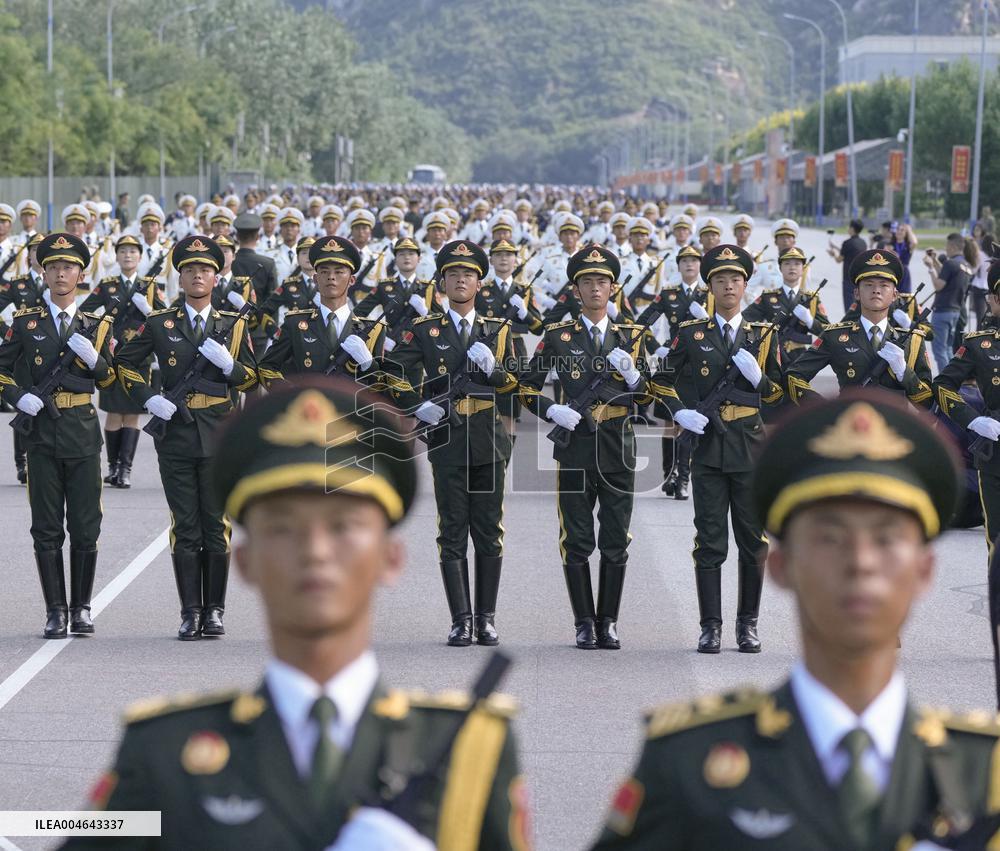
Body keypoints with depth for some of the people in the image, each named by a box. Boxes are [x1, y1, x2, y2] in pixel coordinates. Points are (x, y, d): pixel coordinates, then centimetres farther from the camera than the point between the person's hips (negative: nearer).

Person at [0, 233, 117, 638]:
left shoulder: (96, 326, 8)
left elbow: (111, 381, 11)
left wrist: (94, 359, -9)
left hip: (82, 431, 1)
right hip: (41, 432, -1)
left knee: (85, 528, 2)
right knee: (47, 529, 2)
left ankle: (81, 608, 12)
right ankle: (55, 611, 7)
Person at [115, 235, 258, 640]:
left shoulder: (233, 325, 8)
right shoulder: (159, 324, 6)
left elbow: (251, 379, 9)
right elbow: (124, 362, 13)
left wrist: (229, 364, -12)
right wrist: (148, 398, -1)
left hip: (220, 436, 0)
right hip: (176, 435, 0)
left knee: (217, 526, 2)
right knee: (185, 527, 0)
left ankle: (214, 611, 8)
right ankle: (190, 612, 3)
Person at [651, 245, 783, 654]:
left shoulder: (763, 335, 8)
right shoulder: (692, 333, 6)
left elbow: (779, 393, 10)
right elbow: (662, 380, 12)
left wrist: (758, 377, -10)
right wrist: (680, 412, -3)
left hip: (751, 446, 1)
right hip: (707, 445, -1)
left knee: (753, 540, 4)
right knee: (710, 542, -2)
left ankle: (748, 624, 14)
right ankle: (711, 626, 2)